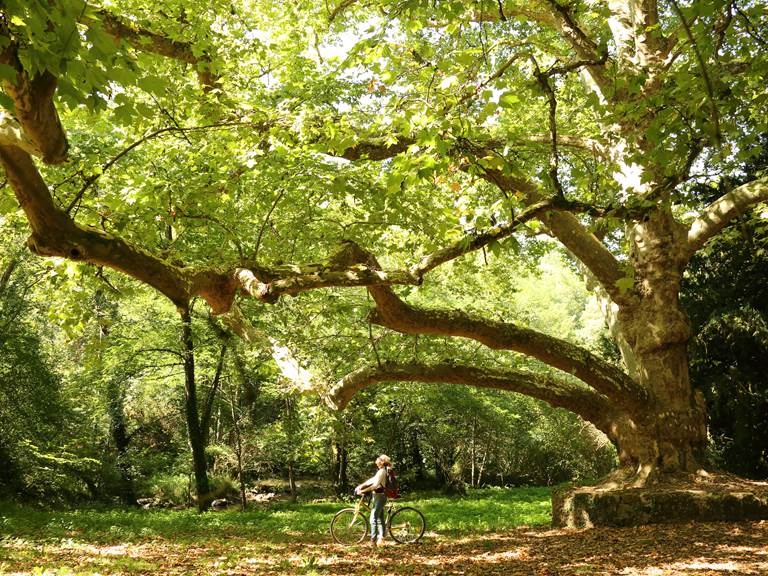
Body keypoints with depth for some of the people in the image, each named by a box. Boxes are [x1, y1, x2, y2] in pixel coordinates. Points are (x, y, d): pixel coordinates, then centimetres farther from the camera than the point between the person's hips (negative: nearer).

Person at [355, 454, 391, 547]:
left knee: (373, 519, -10)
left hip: (379, 497, -11)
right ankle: (381, 540, 13)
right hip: (380, 496, 11)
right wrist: (361, 486, 11)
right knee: (380, 519, 11)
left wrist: (362, 491, -22)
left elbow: (375, 485, -24)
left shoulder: (382, 471, -16)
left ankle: (373, 541, -9)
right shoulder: (381, 471, 16)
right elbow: (371, 480, 18)